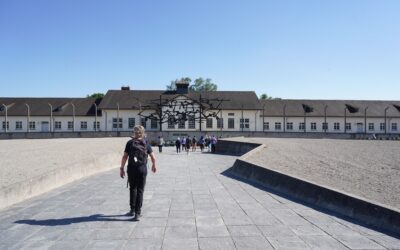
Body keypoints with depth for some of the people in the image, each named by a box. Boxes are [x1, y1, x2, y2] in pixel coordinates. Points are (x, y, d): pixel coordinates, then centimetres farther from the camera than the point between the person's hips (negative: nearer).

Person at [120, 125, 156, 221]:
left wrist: (121, 168, 2)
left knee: (133, 189, 18)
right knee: (140, 191, 5)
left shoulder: (130, 143, 1)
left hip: (131, 169, 0)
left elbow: (125, 157, -4)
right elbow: (153, 157, 6)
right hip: (142, 169, 0)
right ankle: (137, 213, 2)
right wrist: (154, 166, 23)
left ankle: (132, 210, 26)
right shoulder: (146, 144, 3)